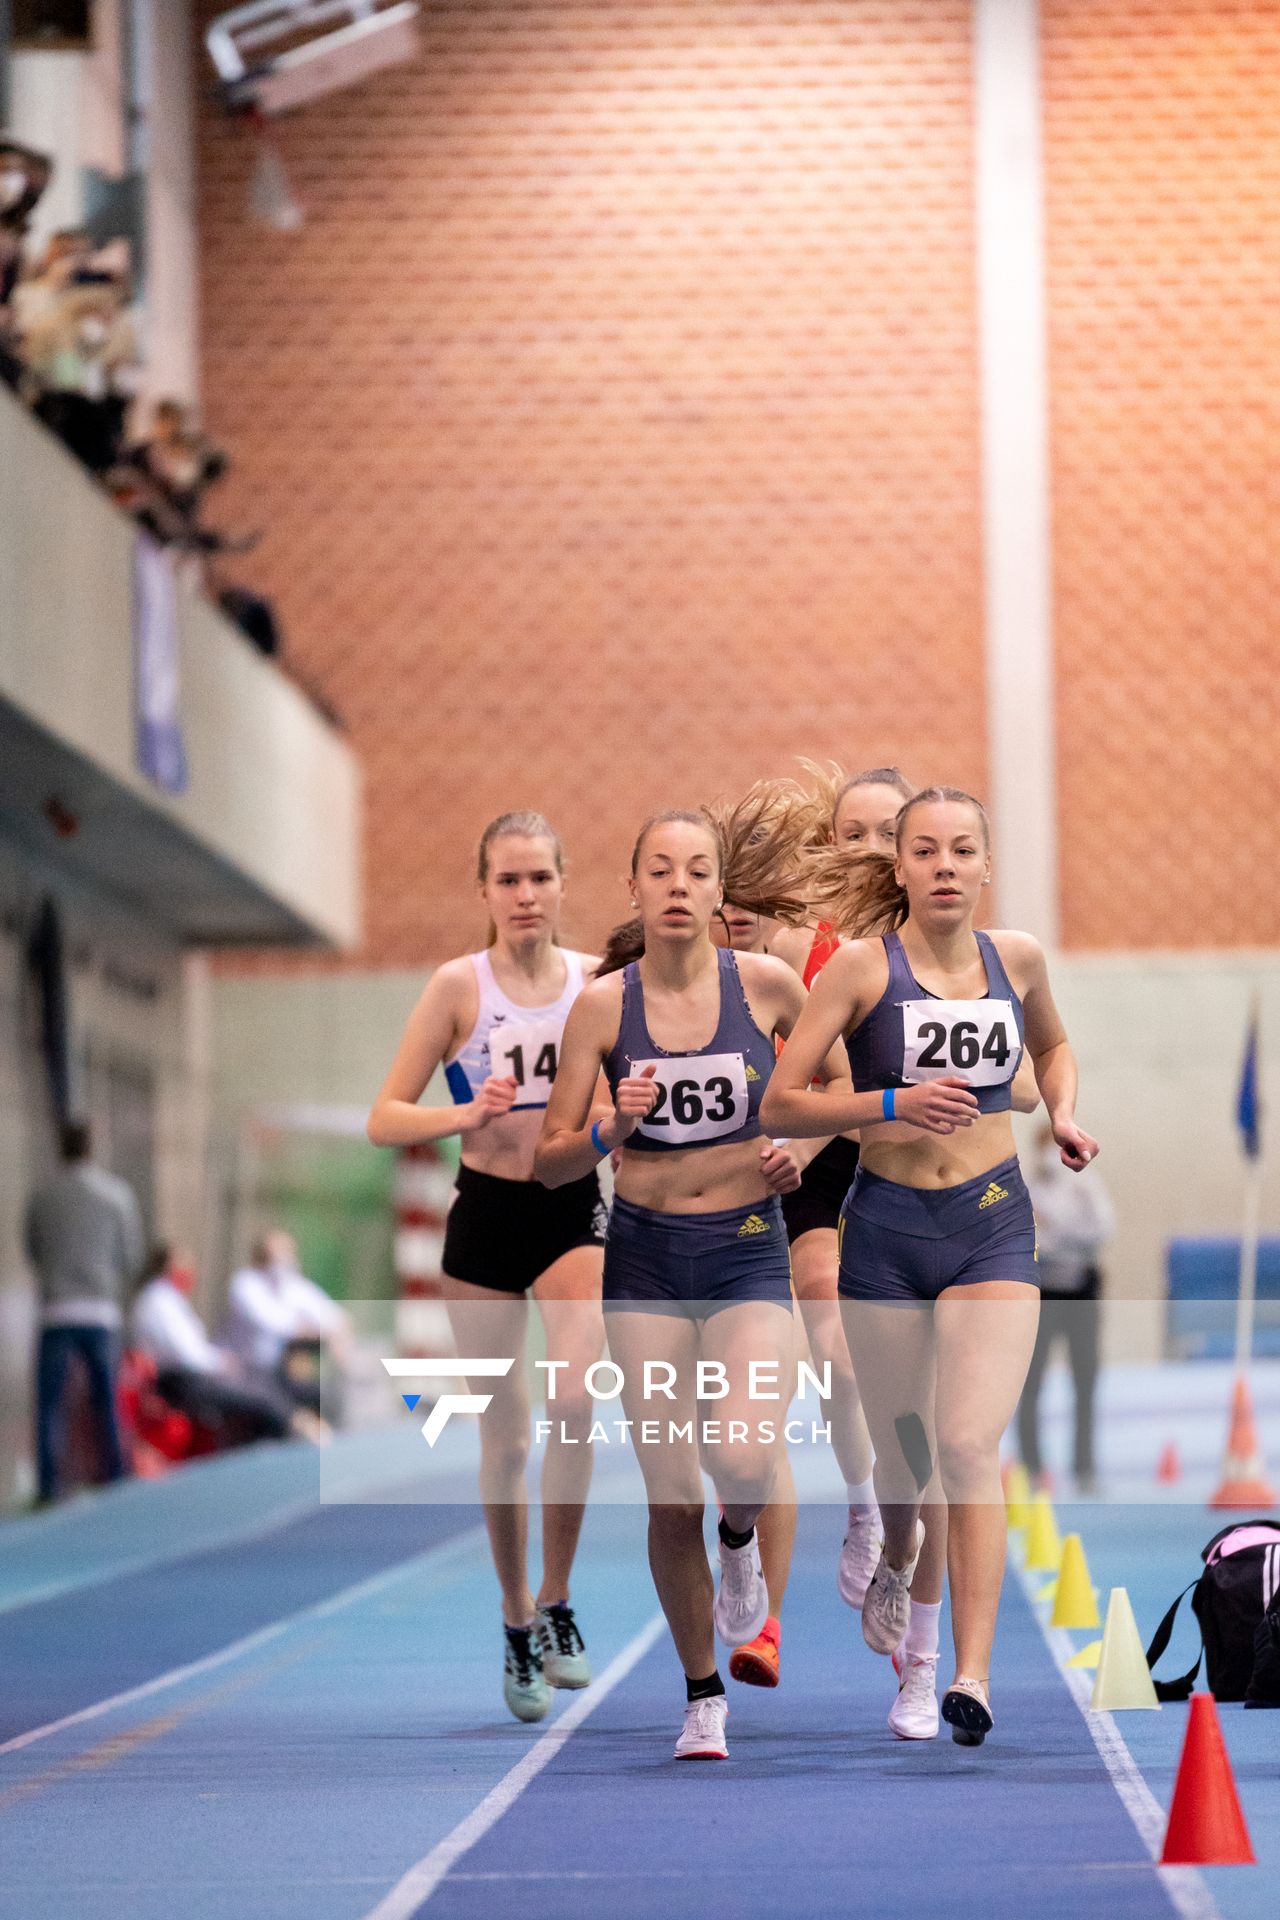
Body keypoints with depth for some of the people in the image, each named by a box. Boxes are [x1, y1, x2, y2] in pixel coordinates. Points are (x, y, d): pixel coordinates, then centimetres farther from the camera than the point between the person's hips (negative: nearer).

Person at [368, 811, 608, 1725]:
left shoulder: (600, 981, 1)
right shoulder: (459, 985, -4)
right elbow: (385, 1120, -5)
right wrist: (468, 1114, -22)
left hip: (576, 1212, 0)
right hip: (487, 1214, 0)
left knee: (576, 1397, -24)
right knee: (504, 1436, 6)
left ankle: (558, 1603, -9)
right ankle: (517, 1625, 24)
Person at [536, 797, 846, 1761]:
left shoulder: (767, 983, -5)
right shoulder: (604, 1003, -5)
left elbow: (834, 1077, 16)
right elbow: (549, 1161, -1)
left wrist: (798, 1145, -2)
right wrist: (611, 1130, -20)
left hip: (747, 1253, 0)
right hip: (646, 1256, 1)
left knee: (742, 1455, -23)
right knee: (671, 1497, -1)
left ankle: (741, 1538, 15)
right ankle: (703, 1697, 18)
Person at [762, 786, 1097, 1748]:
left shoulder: (1016, 957, 4)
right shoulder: (862, 966, -6)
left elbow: (1053, 1045, 26)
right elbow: (780, 1102, -8)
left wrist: (1064, 1115, 7)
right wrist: (893, 1103, -20)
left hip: (993, 1225, 1)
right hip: (887, 1226, 0)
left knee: (970, 1443, -15)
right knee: (902, 1445, 12)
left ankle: (974, 1674, -20)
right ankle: (896, 1563, 48)